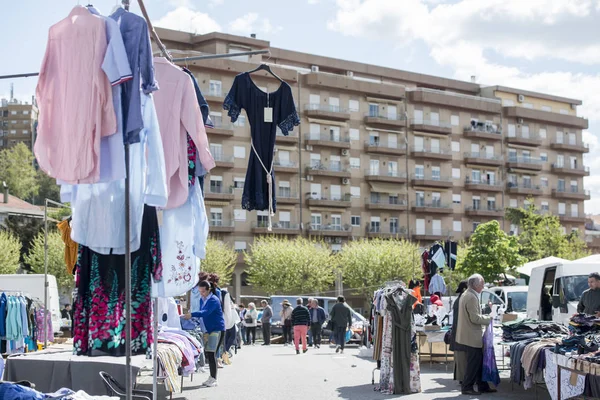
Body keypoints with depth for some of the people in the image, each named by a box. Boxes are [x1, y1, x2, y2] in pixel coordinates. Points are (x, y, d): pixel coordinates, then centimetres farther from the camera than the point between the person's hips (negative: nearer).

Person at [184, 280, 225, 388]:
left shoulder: (214, 300, -17)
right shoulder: (202, 299, 11)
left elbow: (206, 312, -31)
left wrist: (192, 315, -42)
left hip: (216, 328, -8)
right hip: (207, 329, 8)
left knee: (211, 353, -12)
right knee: (206, 353, 6)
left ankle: (213, 379, -8)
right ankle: (212, 378, 15)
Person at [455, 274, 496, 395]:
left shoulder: (465, 295, 14)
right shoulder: (472, 297, -20)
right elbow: (475, 318, -23)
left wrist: (485, 317, 16)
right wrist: (489, 319, -11)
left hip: (468, 335, 11)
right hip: (472, 336, -11)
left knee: (479, 361, 14)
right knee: (474, 363, -3)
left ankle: (483, 386, 20)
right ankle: (467, 387, 2)